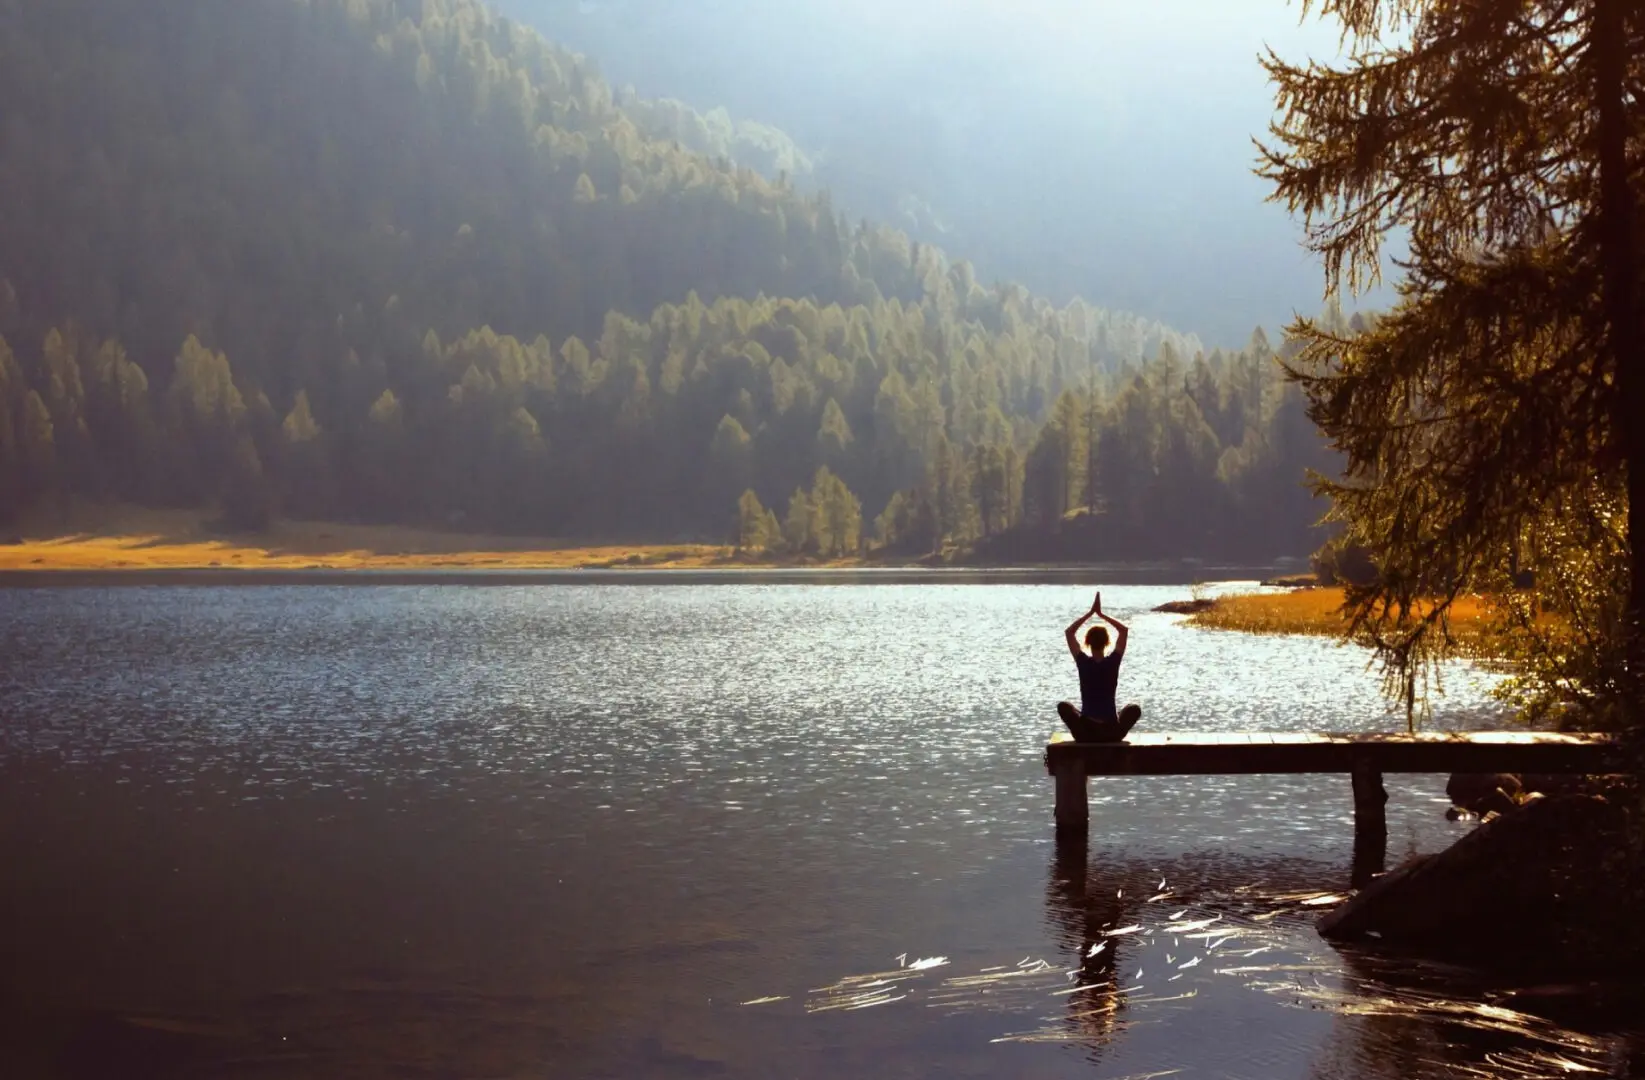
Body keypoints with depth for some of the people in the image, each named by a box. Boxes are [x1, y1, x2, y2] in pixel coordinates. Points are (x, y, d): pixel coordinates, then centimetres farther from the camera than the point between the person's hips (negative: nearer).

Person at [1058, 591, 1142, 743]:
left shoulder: (1083, 663, -6)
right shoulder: (1112, 662, -6)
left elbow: (1069, 632, 6)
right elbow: (1124, 630, 6)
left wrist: (1090, 612, 6)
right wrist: (1101, 614, 7)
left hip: (1085, 733, 0)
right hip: (1112, 733, 0)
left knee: (1063, 706, 28)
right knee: (1135, 709, 28)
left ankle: (1083, 734, 20)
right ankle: (1117, 732, 18)